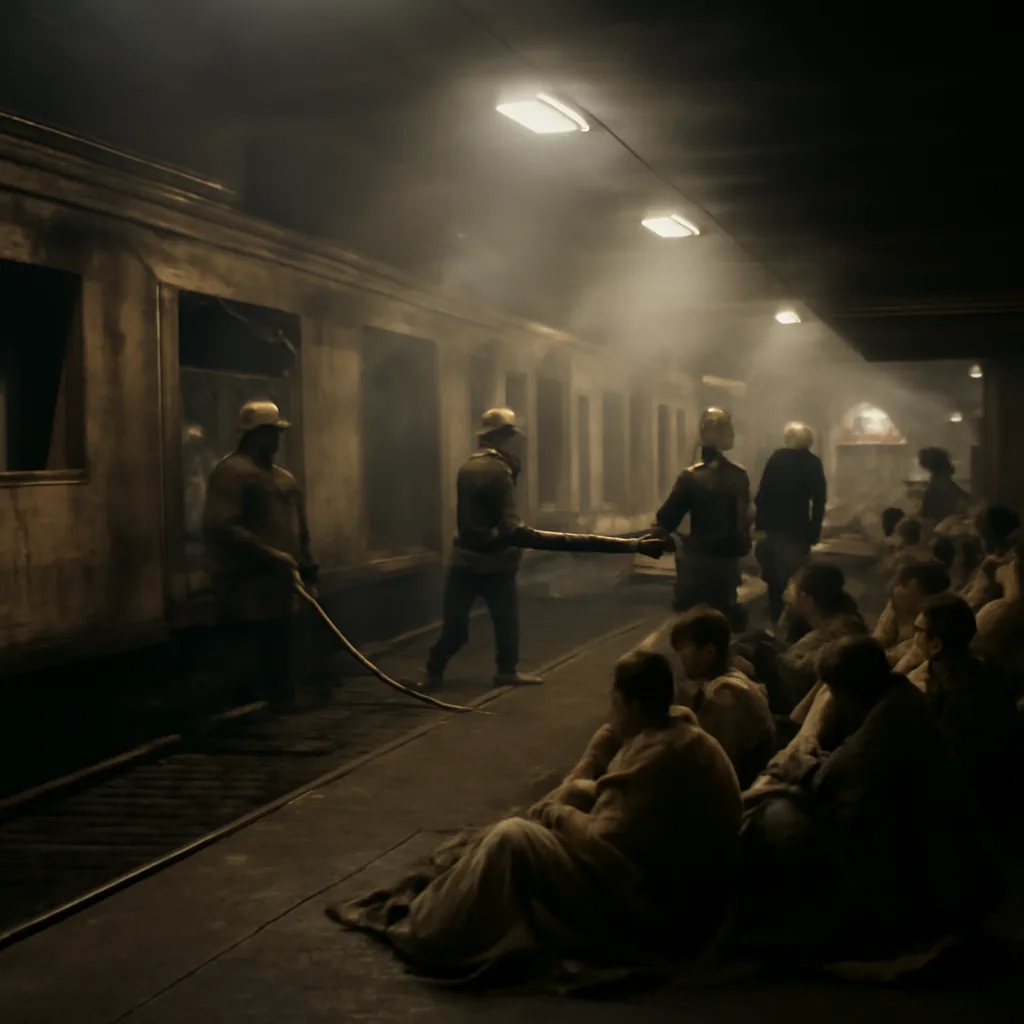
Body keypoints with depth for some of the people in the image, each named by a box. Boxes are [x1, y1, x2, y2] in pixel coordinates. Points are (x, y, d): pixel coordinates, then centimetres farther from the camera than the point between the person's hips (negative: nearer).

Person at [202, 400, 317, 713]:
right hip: (245, 590, -8)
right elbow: (219, 527, -22)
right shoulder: (231, 471, -10)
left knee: (279, 666, 12)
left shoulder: (284, 478, 18)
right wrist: (269, 554, -22)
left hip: (279, 588, 9)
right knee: (243, 668, -8)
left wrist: (305, 564, 12)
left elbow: (298, 529, 25)